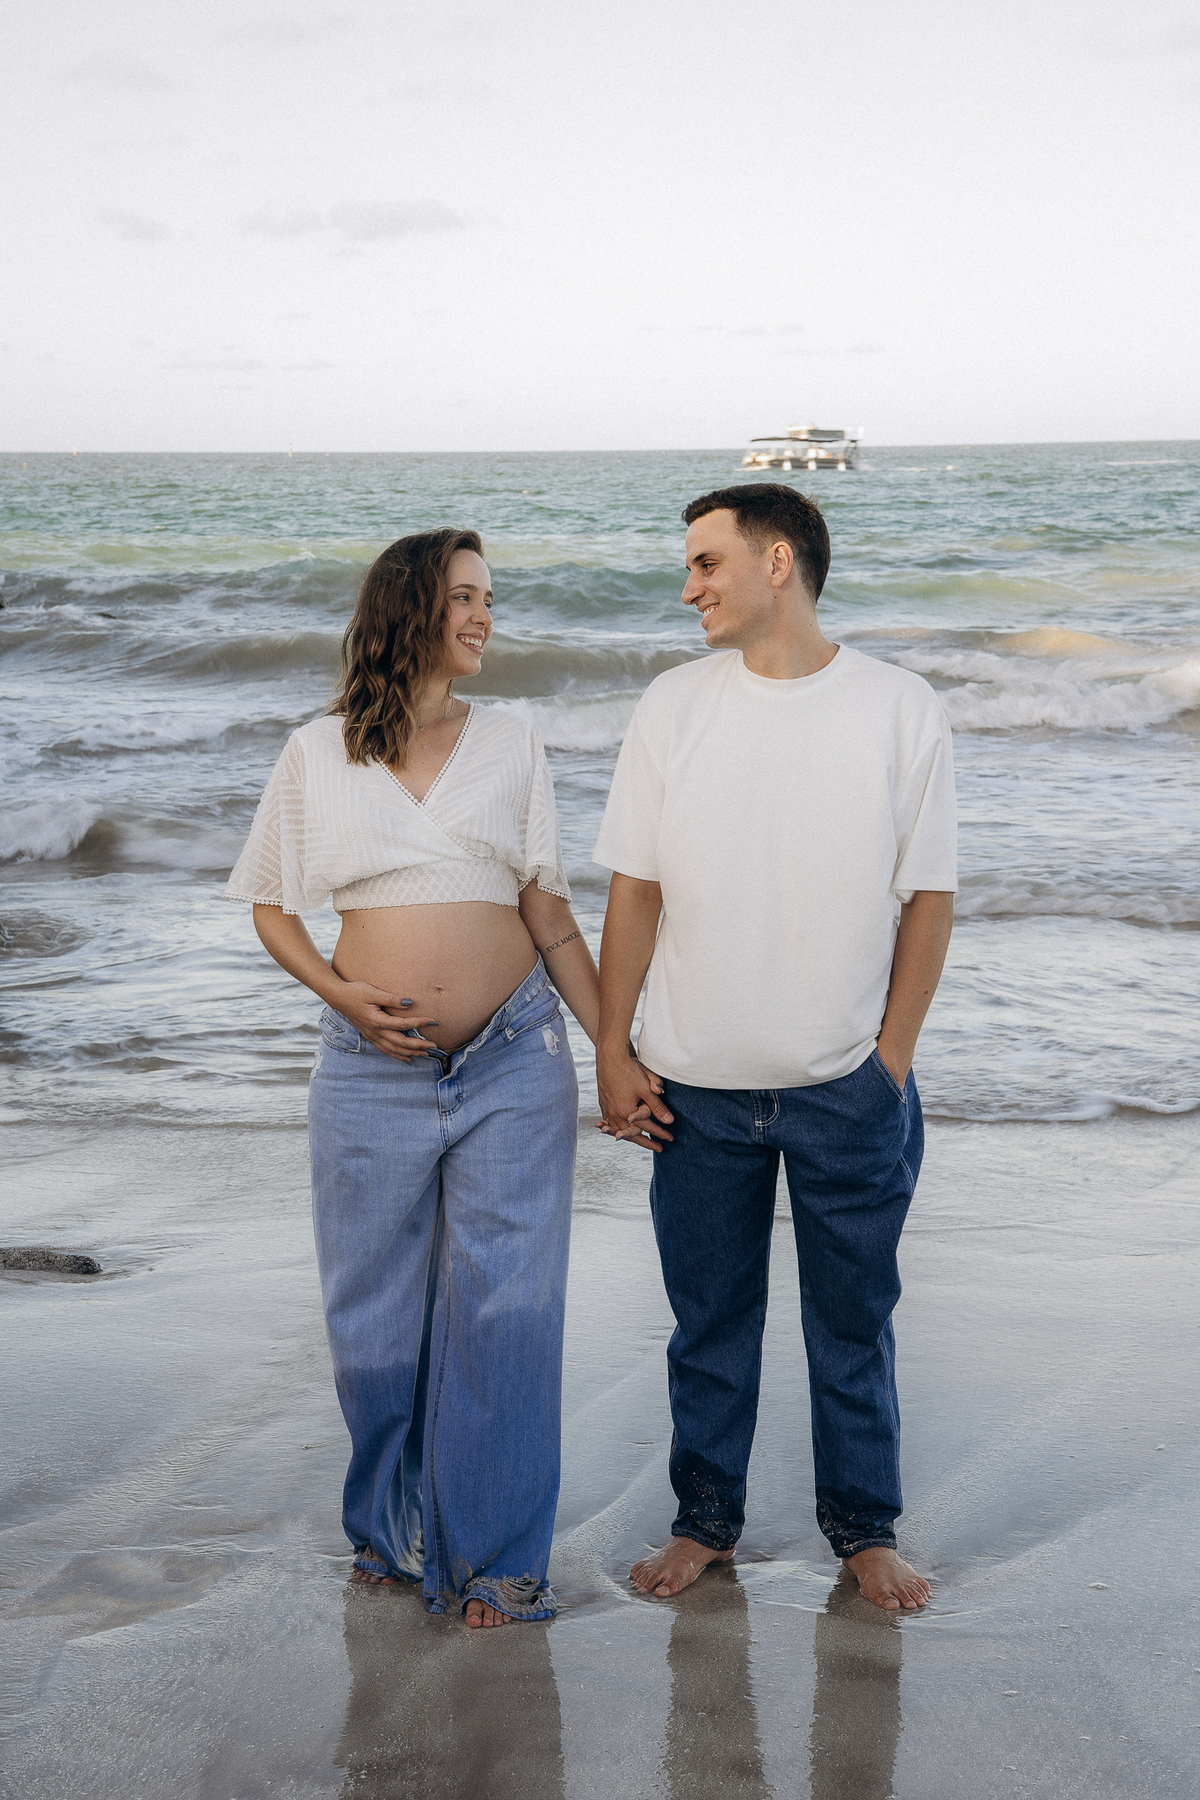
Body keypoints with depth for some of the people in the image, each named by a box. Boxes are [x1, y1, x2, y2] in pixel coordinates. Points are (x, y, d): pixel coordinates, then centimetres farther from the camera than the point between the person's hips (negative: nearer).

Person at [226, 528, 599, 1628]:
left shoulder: (510, 744, 8)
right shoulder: (318, 755, 5)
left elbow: (549, 915, 8)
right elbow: (271, 906, 10)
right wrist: (342, 991, -7)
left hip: (514, 1062, 0)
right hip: (374, 1070, 0)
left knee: (503, 1309, 0)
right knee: (376, 1318, 8)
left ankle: (491, 1553, 15)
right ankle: (395, 1527, 30)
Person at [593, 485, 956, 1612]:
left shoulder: (899, 709, -4)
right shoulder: (673, 706, 1)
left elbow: (929, 895, -1)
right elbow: (634, 889, 3)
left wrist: (892, 1057, -4)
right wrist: (612, 1051, 0)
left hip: (851, 1090, -1)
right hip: (698, 1087, 2)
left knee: (853, 1319, 11)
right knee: (709, 1318, 13)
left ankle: (864, 1527, 28)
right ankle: (705, 1519, 29)